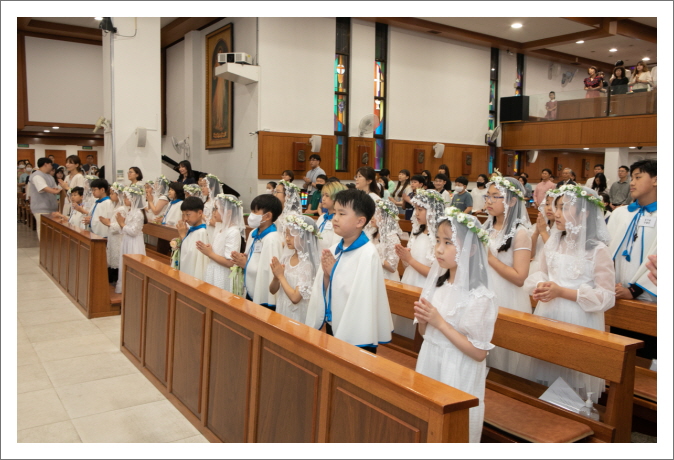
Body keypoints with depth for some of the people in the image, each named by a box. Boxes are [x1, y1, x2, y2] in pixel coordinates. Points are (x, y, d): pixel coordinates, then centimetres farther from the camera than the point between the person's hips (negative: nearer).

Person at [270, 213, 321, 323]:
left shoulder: (307, 264, -18)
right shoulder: (285, 258, 0)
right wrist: (276, 277, -13)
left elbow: (295, 297, -22)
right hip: (281, 313, 6)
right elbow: (273, 290, 6)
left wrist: (281, 276, -15)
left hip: (297, 318, -6)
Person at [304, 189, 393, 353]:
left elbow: (362, 295, -24)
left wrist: (334, 273, -19)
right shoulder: (333, 250, 3)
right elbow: (321, 292, 6)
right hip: (332, 327, 7)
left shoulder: (367, 254, -18)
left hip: (355, 334, -7)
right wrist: (326, 275, -12)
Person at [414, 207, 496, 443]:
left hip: (457, 378, -6)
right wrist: (423, 320, -9)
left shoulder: (479, 297, -19)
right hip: (429, 368, 7)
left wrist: (440, 322, -21)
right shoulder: (437, 284, 2)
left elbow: (479, 352, -19)